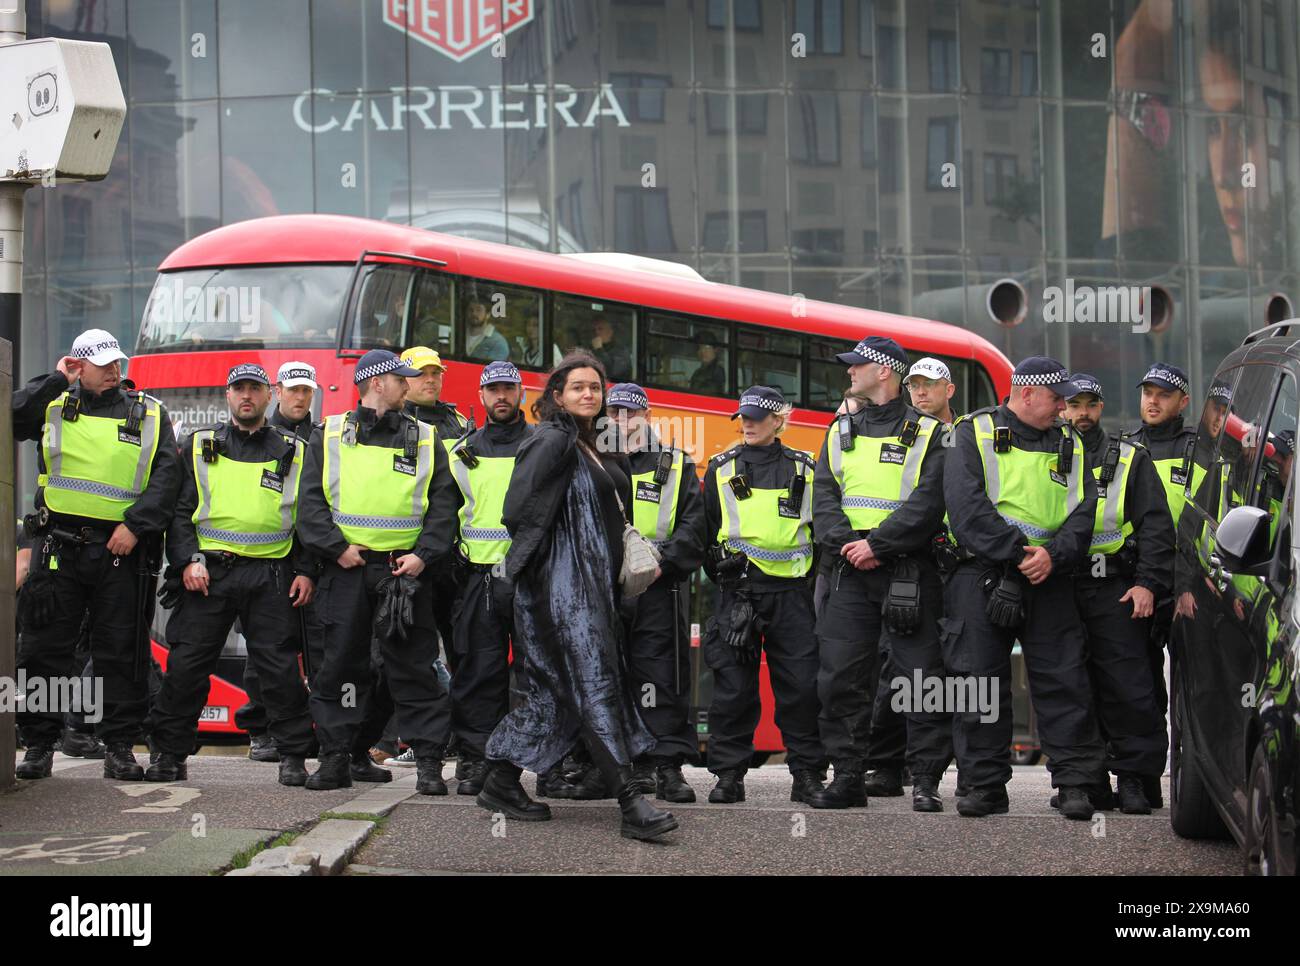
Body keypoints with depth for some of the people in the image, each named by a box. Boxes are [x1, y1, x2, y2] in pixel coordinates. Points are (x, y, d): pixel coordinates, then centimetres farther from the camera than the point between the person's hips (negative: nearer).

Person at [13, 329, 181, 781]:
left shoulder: (149, 414, 8)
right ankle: (39, 743, 10)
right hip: (59, 548, 0)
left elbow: (167, 474, 0)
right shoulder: (55, 407, 9)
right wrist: (56, 381, -4)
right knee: (44, 647, 1)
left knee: (122, 654, 2)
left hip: (122, 549, 0)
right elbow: (9, 420, -7)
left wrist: (136, 525, -11)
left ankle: (119, 747, 8)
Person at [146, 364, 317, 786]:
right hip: (208, 572, 1)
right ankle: (170, 754, 8)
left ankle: (293, 755, 7)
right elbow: (179, 509, 8)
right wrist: (188, 560, -5)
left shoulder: (293, 452, 11)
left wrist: (305, 571, 1)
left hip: (270, 576, 0)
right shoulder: (199, 447, 11)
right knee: (186, 664, -1)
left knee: (280, 668, -3)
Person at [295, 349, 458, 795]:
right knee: (340, 663, 2)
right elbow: (310, 500, 2)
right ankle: (335, 759, 9)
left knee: (414, 666, -1)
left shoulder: (425, 440, 11)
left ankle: (429, 762, 1)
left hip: (406, 570, 0)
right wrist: (337, 547, -11)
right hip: (347, 568, 0)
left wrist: (424, 555, -8)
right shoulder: (329, 436, 8)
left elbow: (443, 506, 6)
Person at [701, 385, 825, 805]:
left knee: (801, 684, -3)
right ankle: (729, 775, 4)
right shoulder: (721, 469, 11)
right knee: (733, 685, -2)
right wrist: (721, 568, 3)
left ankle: (807, 774, 5)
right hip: (738, 591, 0)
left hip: (791, 592, 0)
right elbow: (706, 529, 14)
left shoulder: (804, 470, 10)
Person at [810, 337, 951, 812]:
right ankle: (848, 777, 8)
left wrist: (877, 544, -17)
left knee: (921, 676, -4)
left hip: (909, 572, -4)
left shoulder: (926, 434, 1)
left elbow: (927, 503, -10)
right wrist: (846, 543, -11)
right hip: (851, 574, 4)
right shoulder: (841, 431, 16)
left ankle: (926, 781, 1)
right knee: (840, 678, 1)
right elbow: (824, 497, 7)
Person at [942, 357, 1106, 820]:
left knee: (1063, 681, -2)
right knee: (980, 684, 0)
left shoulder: (1069, 444, 15)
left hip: (1050, 579, 3)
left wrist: (1052, 554, -13)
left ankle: (1075, 784, 3)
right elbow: (966, 506, -10)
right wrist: (1017, 553, -16)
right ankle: (985, 785, 7)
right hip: (982, 575, -3)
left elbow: (1083, 511, 6)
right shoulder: (974, 433, 2)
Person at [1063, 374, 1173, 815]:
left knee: (1129, 690, -7)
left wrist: (1148, 583, -8)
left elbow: (1156, 526, 3)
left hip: (1116, 593, -2)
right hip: (1060, 592, 2)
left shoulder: (1131, 459, 9)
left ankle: (1133, 778, -2)